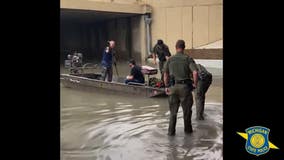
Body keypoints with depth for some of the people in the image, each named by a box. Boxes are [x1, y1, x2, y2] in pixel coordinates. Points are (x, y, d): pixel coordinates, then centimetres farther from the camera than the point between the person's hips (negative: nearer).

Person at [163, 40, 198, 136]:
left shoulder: (170, 59, 4)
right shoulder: (188, 59, -4)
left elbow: (165, 74, 4)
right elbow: (195, 72, -17)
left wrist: (166, 86, 11)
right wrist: (195, 84, -3)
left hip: (173, 87, 2)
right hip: (185, 87, -2)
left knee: (173, 111, 14)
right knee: (187, 110, 15)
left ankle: (171, 131, 15)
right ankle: (188, 129, 29)